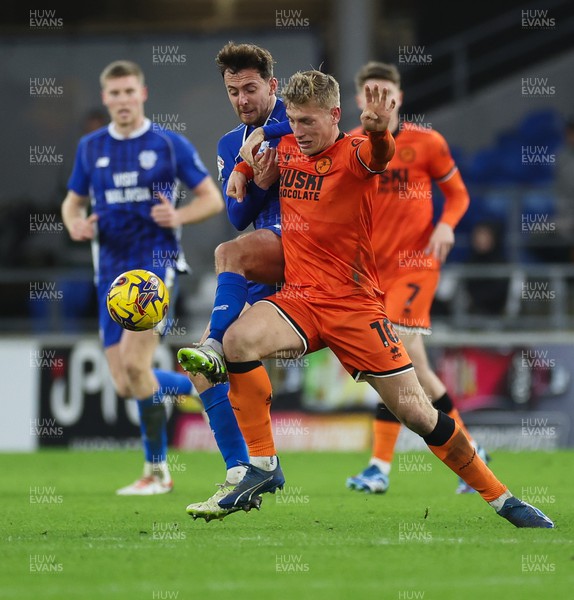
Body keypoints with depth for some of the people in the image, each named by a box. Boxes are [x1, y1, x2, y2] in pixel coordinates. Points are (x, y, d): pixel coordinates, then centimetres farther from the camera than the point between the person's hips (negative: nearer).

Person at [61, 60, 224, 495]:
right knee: (126, 385, -1)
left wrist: (179, 216, -16)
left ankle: (157, 470, -6)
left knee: (134, 363, -21)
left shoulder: (170, 144, 0)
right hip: (112, 273, 5)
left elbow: (212, 198, 4)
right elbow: (73, 201, 20)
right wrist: (76, 224, -3)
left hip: (156, 264, -5)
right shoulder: (91, 147, 11)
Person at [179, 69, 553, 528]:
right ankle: (264, 468, -16)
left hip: (355, 304, -4)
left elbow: (378, 156, -38)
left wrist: (378, 132, -60)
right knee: (239, 339, -28)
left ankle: (501, 499, 13)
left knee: (418, 413, -4)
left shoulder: (352, 153, -10)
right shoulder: (285, 150, 6)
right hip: (298, 298, 4)